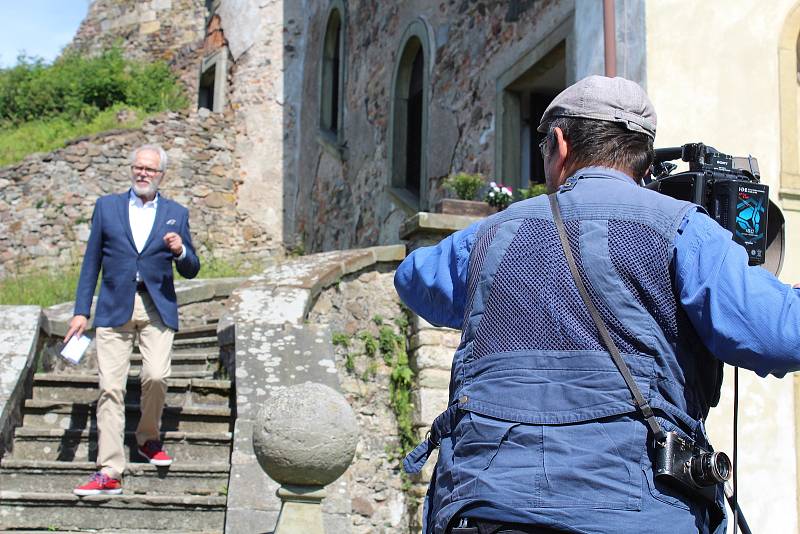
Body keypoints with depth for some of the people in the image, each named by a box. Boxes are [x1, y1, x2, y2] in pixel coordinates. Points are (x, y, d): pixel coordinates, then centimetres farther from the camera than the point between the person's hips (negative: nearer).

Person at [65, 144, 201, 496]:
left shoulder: (176, 214, 10)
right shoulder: (107, 207, 11)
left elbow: (191, 271, 12)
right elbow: (91, 262, 11)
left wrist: (180, 251, -11)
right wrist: (81, 312, 6)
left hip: (157, 308, 0)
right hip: (114, 308, 0)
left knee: (156, 376, -17)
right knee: (110, 388, -6)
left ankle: (148, 439, 13)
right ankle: (109, 473, -4)